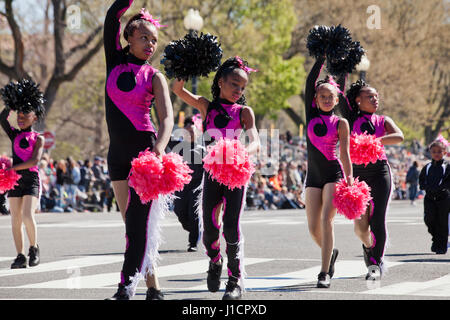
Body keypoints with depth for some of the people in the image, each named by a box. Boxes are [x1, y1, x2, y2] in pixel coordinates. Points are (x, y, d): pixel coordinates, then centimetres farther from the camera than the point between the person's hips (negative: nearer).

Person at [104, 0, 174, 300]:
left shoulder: (154, 77, -3)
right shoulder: (115, 61, 7)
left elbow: (167, 118, -16)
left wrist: (160, 148, -33)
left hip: (145, 149, -5)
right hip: (118, 152, 5)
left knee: (140, 220, -13)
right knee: (131, 221, 5)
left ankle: (127, 286, -20)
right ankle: (153, 288, 9)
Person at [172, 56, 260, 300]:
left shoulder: (244, 112, 2)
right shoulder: (206, 106, 6)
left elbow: (255, 142, -14)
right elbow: (177, 89, -4)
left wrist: (244, 152, -35)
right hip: (212, 173, 2)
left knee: (231, 227, -10)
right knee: (209, 228, 0)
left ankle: (236, 280, -2)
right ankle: (215, 263, 31)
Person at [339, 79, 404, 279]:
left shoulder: (382, 121, 10)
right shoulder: (352, 118, 10)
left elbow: (399, 136, -9)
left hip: (379, 171, 0)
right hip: (358, 172, 0)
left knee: (377, 219, -12)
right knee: (360, 225, -3)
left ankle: (375, 265, -9)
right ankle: (368, 246, 30)